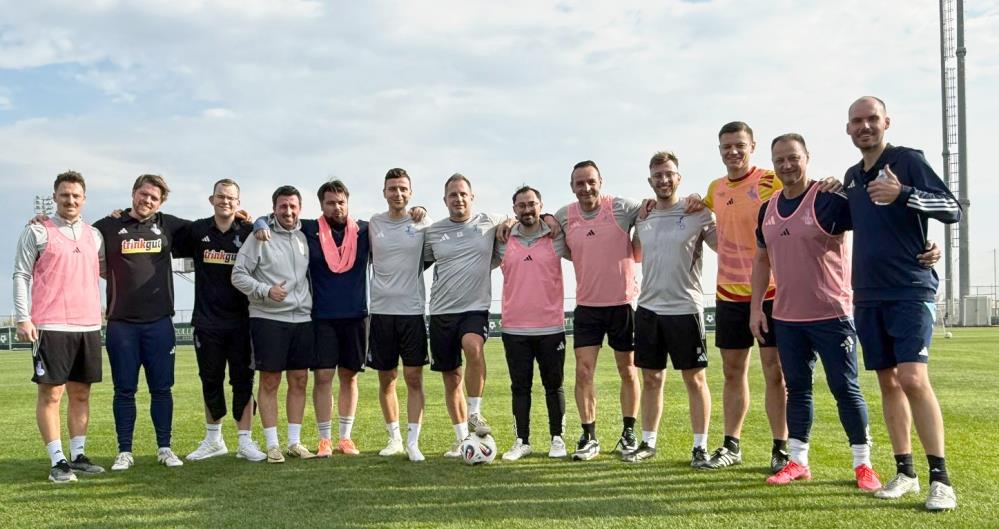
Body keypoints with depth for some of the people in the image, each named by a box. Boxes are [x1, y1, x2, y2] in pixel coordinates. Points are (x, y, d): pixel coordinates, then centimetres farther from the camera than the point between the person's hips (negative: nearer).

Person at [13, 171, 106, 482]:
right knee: (51, 393, -3)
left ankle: (78, 456, 16)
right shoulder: (37, 232, 1)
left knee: (81, 393, 9)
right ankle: (58, 461, 0)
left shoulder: (94, 235, 14)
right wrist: (23, 319, -10)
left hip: (89, 326, 5)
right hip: (51, 327, -5)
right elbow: (21, 276, -2)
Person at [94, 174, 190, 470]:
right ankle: (124, 452, 15)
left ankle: (165, 449, 18)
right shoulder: (109, 227, 4)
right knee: (124, 390, 6)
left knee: (162, 389, 7)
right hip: (121, 323, -1)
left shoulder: (168, 225, 8)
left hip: (160, 322, 1)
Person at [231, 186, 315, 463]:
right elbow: (238, 275, -7)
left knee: (299, 381, 7)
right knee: (270, 381, 0)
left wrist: (311, 302, 10)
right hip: (268, 318, -5)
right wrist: (266, 291, -19)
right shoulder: (260, 237, -4)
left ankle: (295, 442, 16)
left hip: (302, 318, 5)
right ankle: (272, 445, 7)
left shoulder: (304, 237, 10)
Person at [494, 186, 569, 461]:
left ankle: (557, 439, 20)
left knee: (554, 385, 8)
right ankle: (522, 441, 16)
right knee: (520, 386, 8)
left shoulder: (556, 239, 0)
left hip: (551, 327, -1)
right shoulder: (503, 242, 4)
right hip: (514, 328, 1)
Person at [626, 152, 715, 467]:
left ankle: (700, 447, 12)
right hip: (648, 309, 5)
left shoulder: (698, 214, -4)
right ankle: (648, 442, 22)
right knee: (651, 379, 12)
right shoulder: (643, 219, 11)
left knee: (695, 380, 3)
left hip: (685, 308, -5)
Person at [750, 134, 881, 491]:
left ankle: (863, 464, 12)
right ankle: (798, 462, 20)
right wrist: (756, 306, 12)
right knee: (797, 388, 11)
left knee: (845, 388, 1)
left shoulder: (829, 200, -10)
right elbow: (762, 260, 17)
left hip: (831, 314, -5)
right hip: (786, 317, 6)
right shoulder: (768, 210, 9)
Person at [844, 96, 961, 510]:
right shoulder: (852, 177, 15)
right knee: (888, 382, 9)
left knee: (913, 379, -16)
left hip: (911, 290, -6)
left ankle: (940, 479, -8)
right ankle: (904, 472, 18)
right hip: (868, 296, 7)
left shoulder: (907, 160, -4)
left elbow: (952, 209, -12)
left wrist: (903, 193, -26)